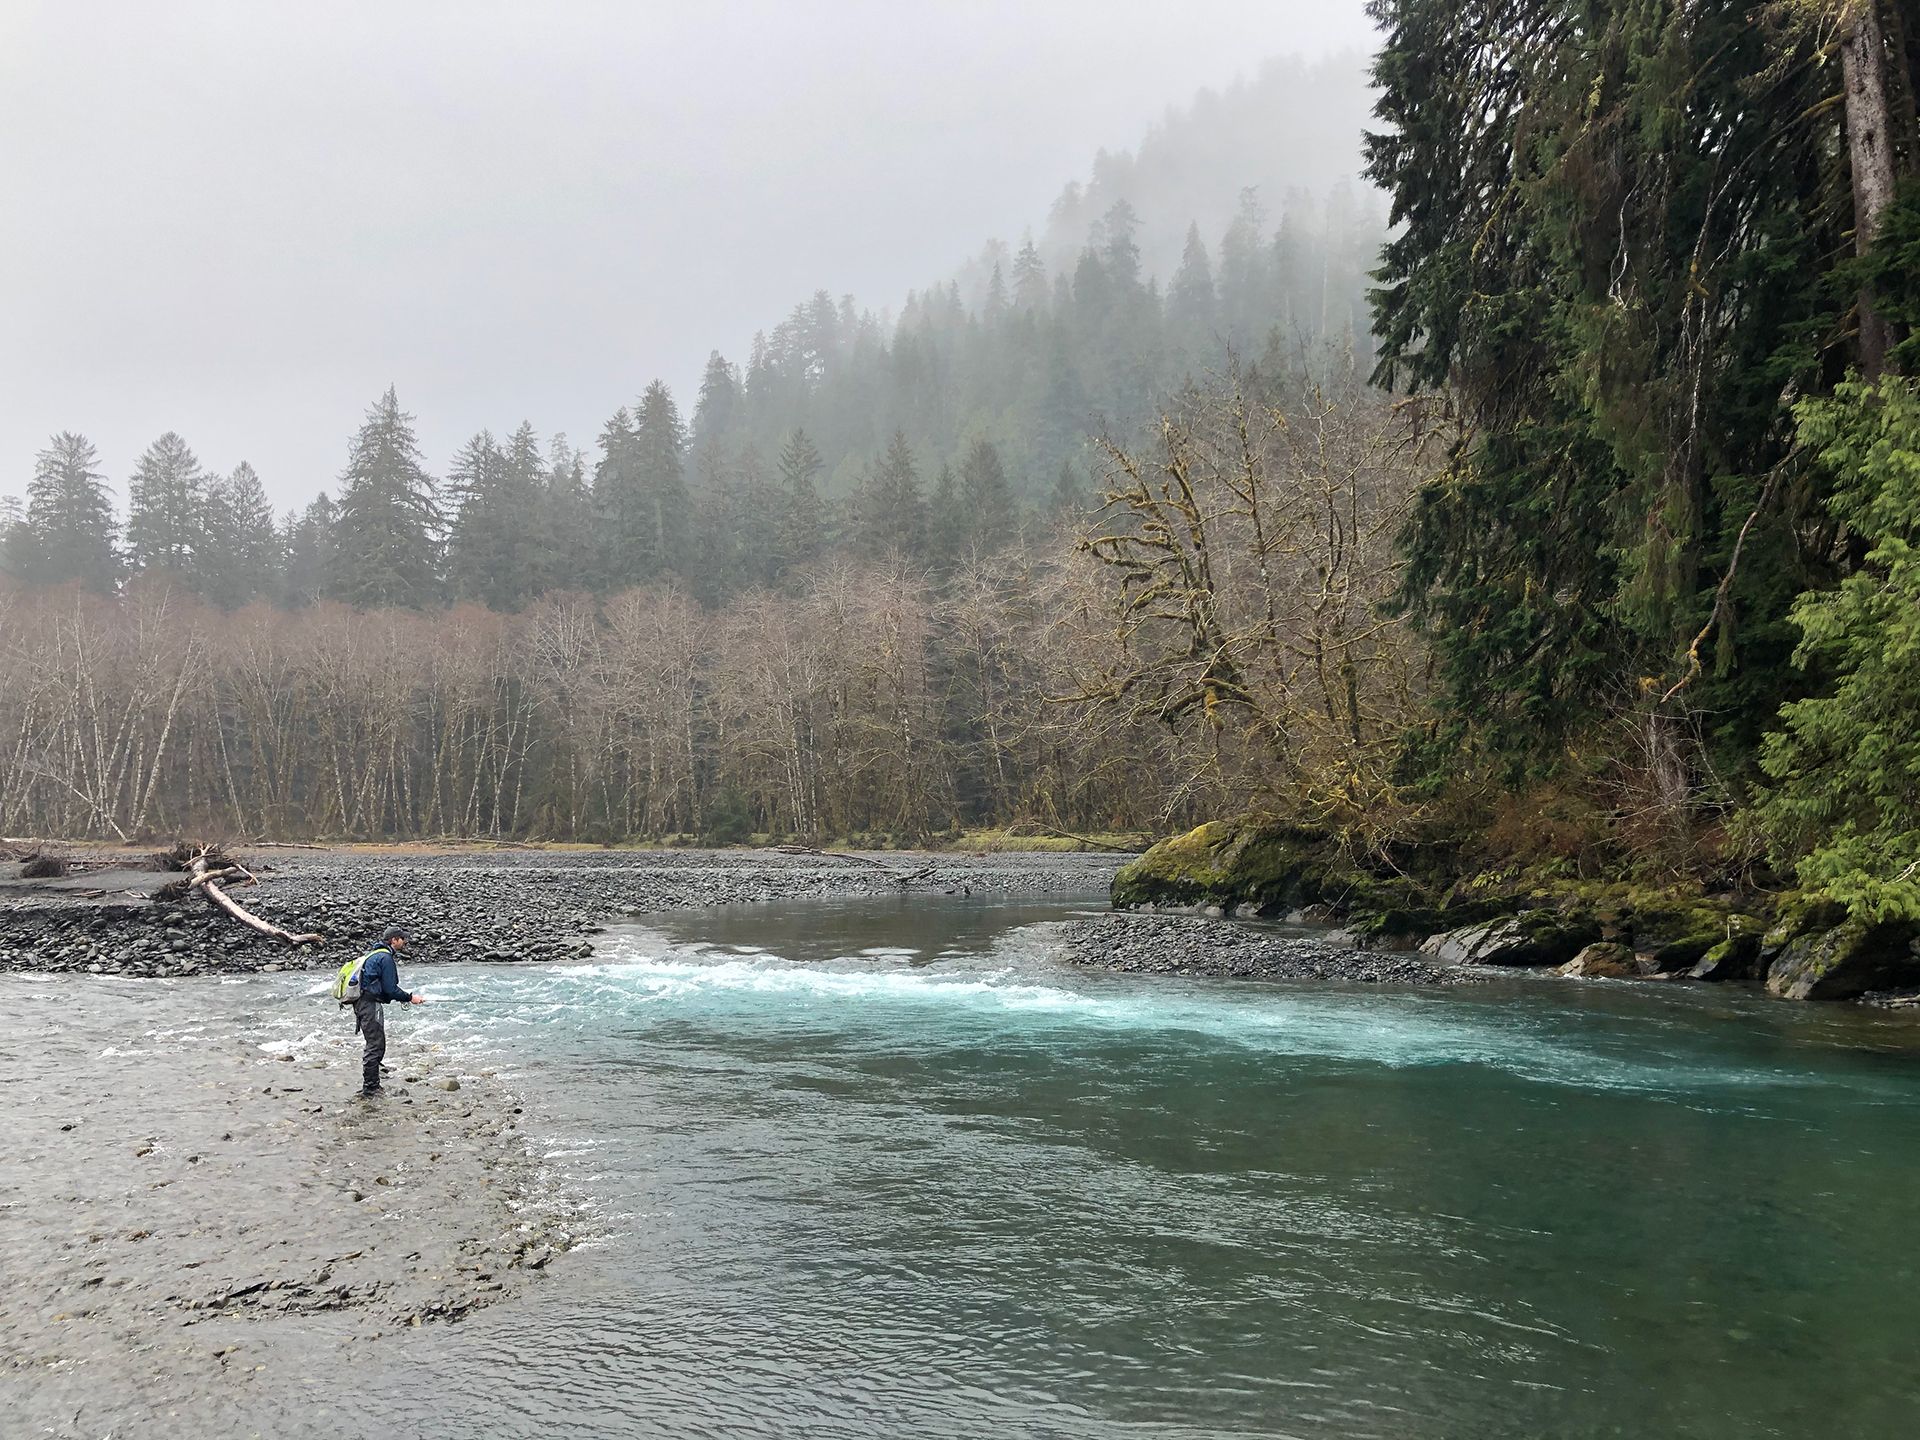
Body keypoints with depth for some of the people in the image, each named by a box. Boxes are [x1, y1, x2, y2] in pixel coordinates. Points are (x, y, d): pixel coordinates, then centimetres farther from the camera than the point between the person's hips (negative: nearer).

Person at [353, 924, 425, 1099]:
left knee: (376, 1046, 16)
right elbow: (390, 989, -17)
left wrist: (405, 996, 19)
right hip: (371, 1005, -11)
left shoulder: (374, 954, 19)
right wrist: (409, 997, -5)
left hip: (362, 1003, 11)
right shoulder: (385, 957, -13)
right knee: (376, 1047, -7)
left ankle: (373, 1086, 23)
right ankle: (369, 1090, -4)